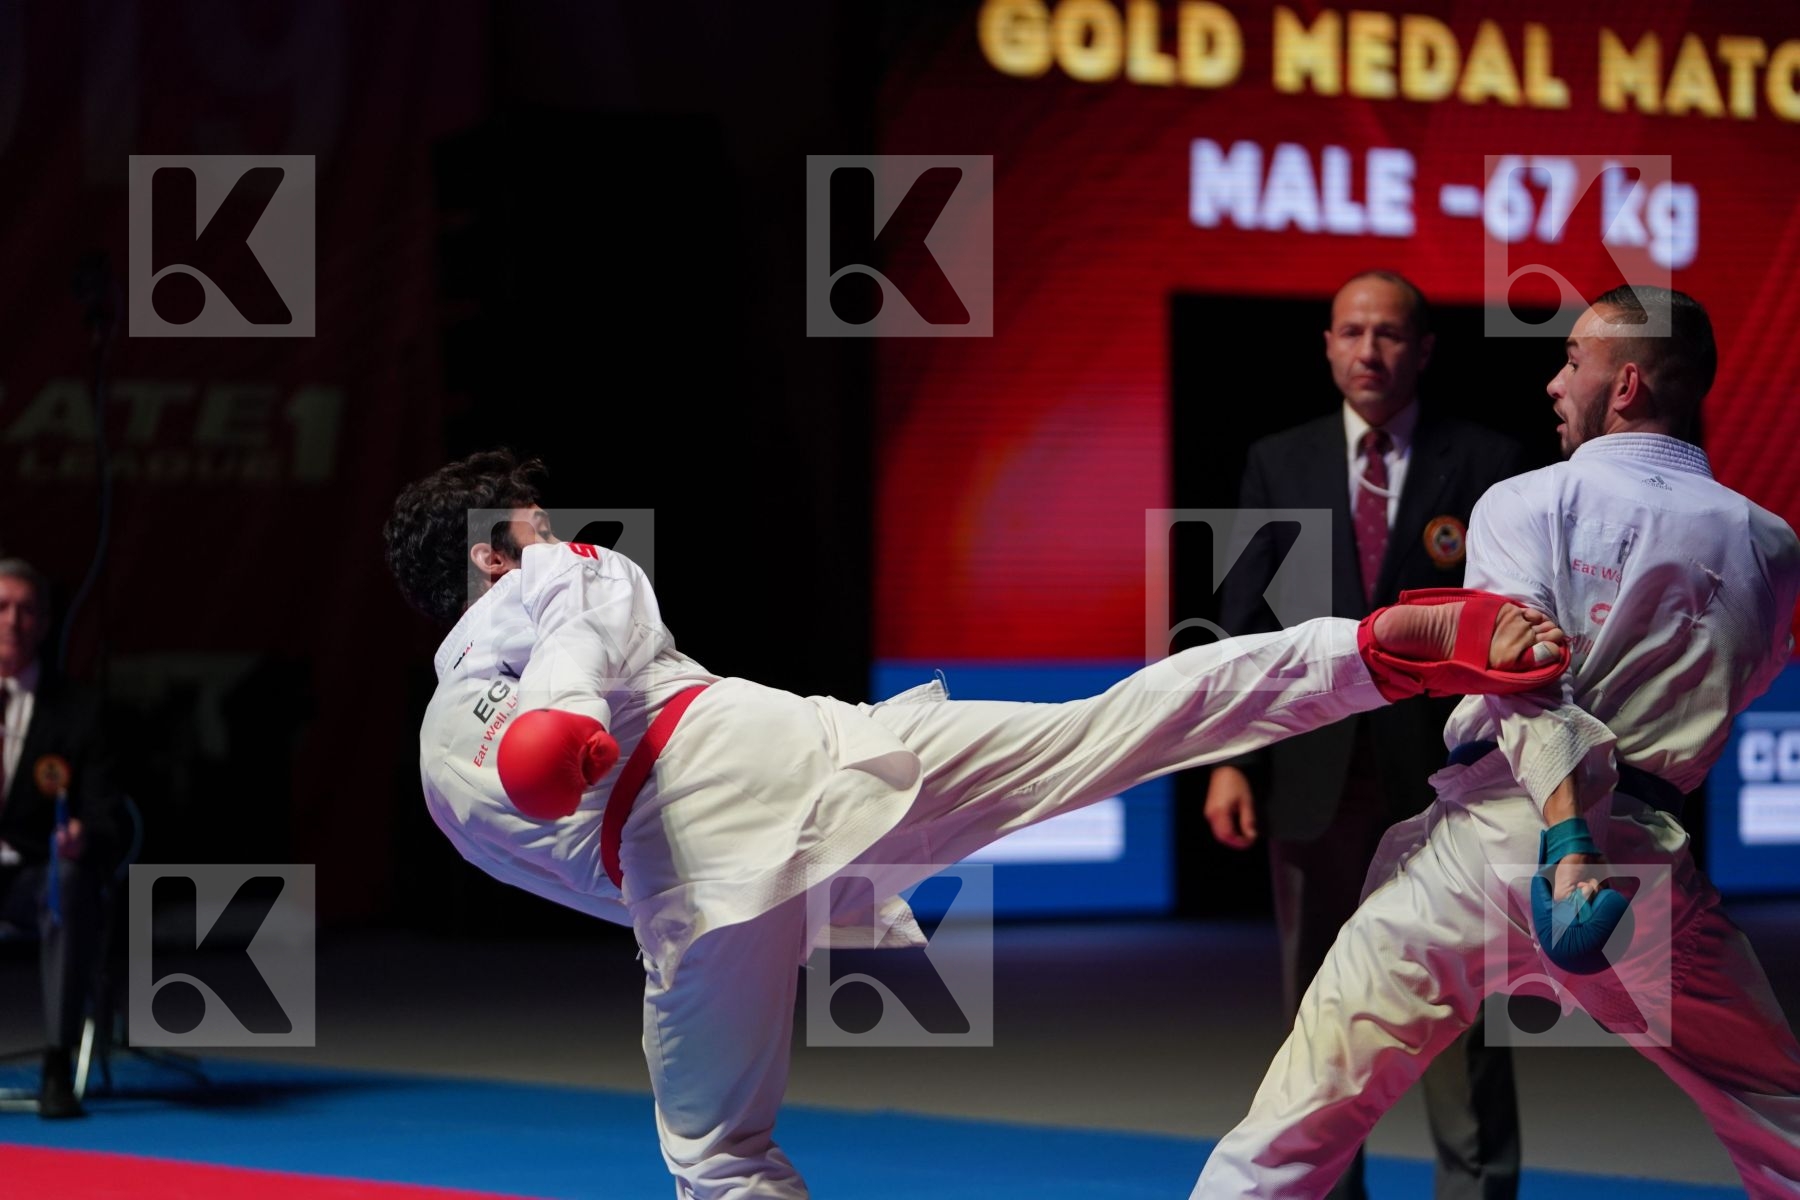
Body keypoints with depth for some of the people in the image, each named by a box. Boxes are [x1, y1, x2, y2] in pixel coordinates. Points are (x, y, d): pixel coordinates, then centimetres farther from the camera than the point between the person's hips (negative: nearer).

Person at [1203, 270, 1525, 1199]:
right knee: (1317, 1007, 9)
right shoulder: (1279, 463, 7)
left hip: (1443, 772, -2)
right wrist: (1230, 759, -4)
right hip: (1314, 769, 2)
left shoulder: (1484, 464, 1)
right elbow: (1246, 616, 5)